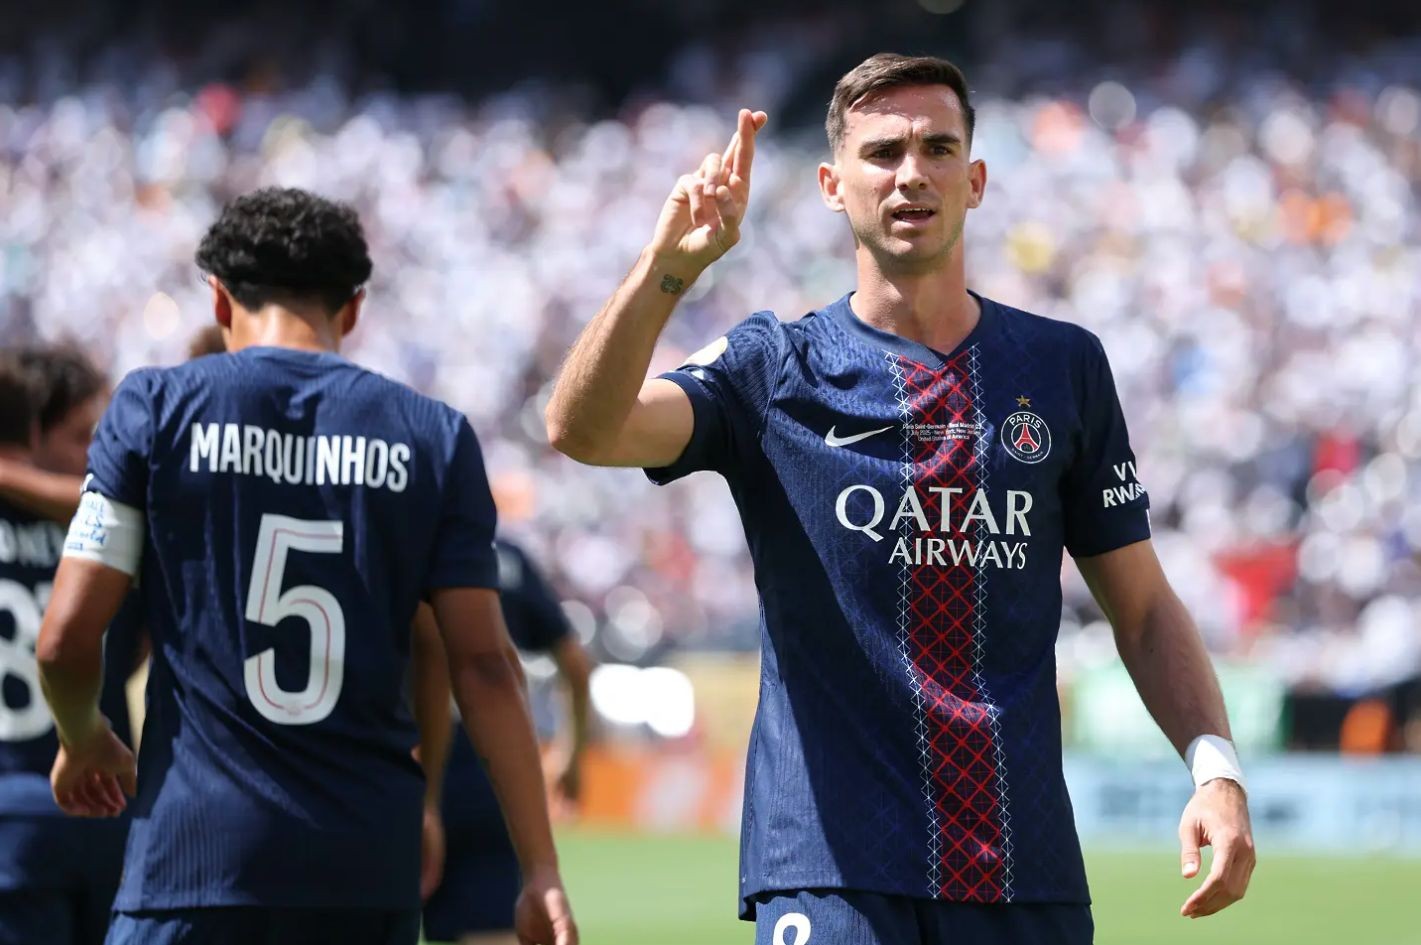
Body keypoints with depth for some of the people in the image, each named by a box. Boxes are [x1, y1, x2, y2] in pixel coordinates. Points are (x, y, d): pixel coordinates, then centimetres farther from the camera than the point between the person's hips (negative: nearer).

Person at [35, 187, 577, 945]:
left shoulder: (155, 407, 2)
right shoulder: (433, 435, 7)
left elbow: (67, 637, -1)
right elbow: (483, 665, 3)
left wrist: (83, 740, 21)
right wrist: (542, 873, 4)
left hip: (197, 849, -2)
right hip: (371, 865, 3)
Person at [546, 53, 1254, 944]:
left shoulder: (1063, 364, 12)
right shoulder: (773, 369, 6)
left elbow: (1145, 607, 14)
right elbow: (583, 429, -11)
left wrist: (1215, 767, -1)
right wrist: (668, 266, -25)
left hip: (1029, 872, 2)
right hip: (830, 864, -2)